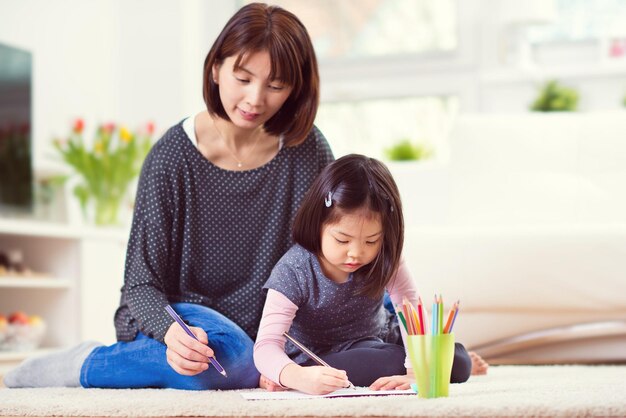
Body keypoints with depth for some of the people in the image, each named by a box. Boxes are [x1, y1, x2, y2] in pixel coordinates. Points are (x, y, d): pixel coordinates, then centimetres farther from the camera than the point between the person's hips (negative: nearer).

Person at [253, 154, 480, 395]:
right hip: (315, 360, -4)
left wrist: (414, 372, -40)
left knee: (459, 363, -11)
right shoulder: (293, 272, -28)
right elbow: (266, 347, -36)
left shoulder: (384, 259, -17)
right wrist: (298, 377, -58)